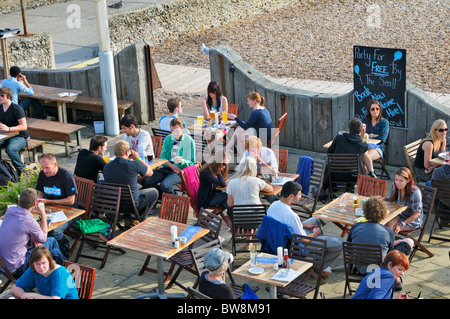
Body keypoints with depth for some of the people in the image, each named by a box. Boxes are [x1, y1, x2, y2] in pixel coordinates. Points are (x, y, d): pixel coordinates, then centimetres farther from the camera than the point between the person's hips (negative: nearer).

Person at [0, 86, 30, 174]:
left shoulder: (16, 109, -15)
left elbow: (24, 126, -20)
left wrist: (8, 128, -31)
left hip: (20, 136, -7)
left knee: (10, 149, -35)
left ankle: (21, 170, -17)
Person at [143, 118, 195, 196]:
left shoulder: (189, 141, -3)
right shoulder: (168, 139, 12)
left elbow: (191, 162, -2)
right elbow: (163, 156, 11)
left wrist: (181, 161, -25)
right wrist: (171, 165, -10)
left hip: (180, 170, -5)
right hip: (166, 167, 5)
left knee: (164, 185, -32)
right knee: (146, 181, -18)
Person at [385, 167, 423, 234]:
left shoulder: (415, 193, -27)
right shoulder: (394, 185, -10)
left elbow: (416, 214, -18)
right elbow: (391, 198, 11)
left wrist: (402, 224, -25)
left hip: (413, 220, -5)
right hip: (400, 214, 5)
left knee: (390, 226, -25)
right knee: (388, 222, -26)